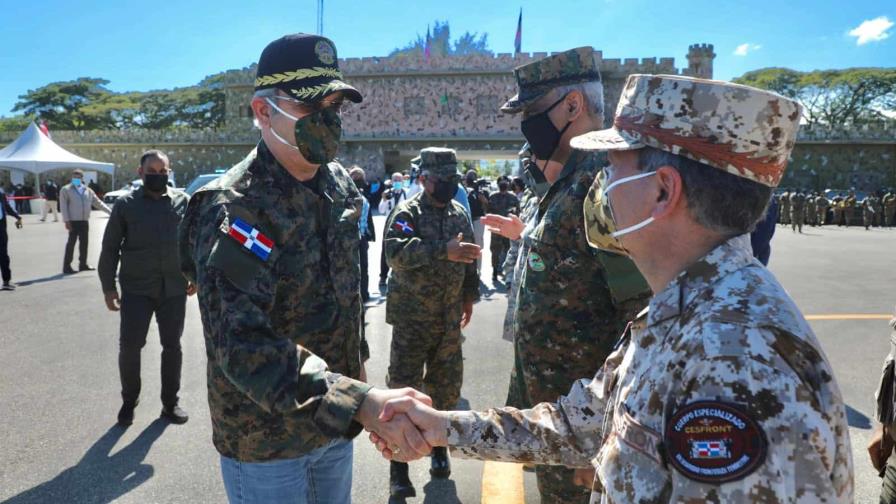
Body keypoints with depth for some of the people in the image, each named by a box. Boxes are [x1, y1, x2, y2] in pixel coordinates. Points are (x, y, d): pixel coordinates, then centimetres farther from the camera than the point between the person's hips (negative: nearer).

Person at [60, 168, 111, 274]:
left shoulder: (88, 191, 14)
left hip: (85, 221, 5)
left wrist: (110, 212, 9)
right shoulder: (66, 190, 2)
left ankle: (83, 264, 20)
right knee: (71, 243, -6)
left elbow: (98, 203, 17)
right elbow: (63, 206, -4)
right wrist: (67, 220, -13)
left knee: (84, 243, 9)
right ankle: (67, 267, -2)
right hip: (73, 221, -5)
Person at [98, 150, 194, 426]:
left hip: (174, 288, 1)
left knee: (172, 345, 8)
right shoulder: (126, 204, 1)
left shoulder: (183, 201, 4)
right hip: (136, 288, -1)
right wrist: (108, 287, 0)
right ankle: (129, 400, 23)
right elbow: (110, 248, 3)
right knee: (129, 345, 0)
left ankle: (170, 402, 23)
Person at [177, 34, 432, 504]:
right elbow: (244, 346, -33)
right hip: (265, 438, -6)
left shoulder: (339, 186, 0)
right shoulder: (233, 208, -23)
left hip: (334, 423, 6)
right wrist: (361, 402, -43)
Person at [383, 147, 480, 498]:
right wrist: (444, 250, -37)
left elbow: (469, 259, 19)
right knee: (403, 388, 0)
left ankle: (438, 447, 34)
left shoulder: (460, 214, 7)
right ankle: (399, 465, 11)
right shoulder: (407, 213, -11)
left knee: (447, 385, 14)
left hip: (449, 318, 5)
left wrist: (469, 295, 15)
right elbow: (395, 252, -30)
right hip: (412, 318, -5)